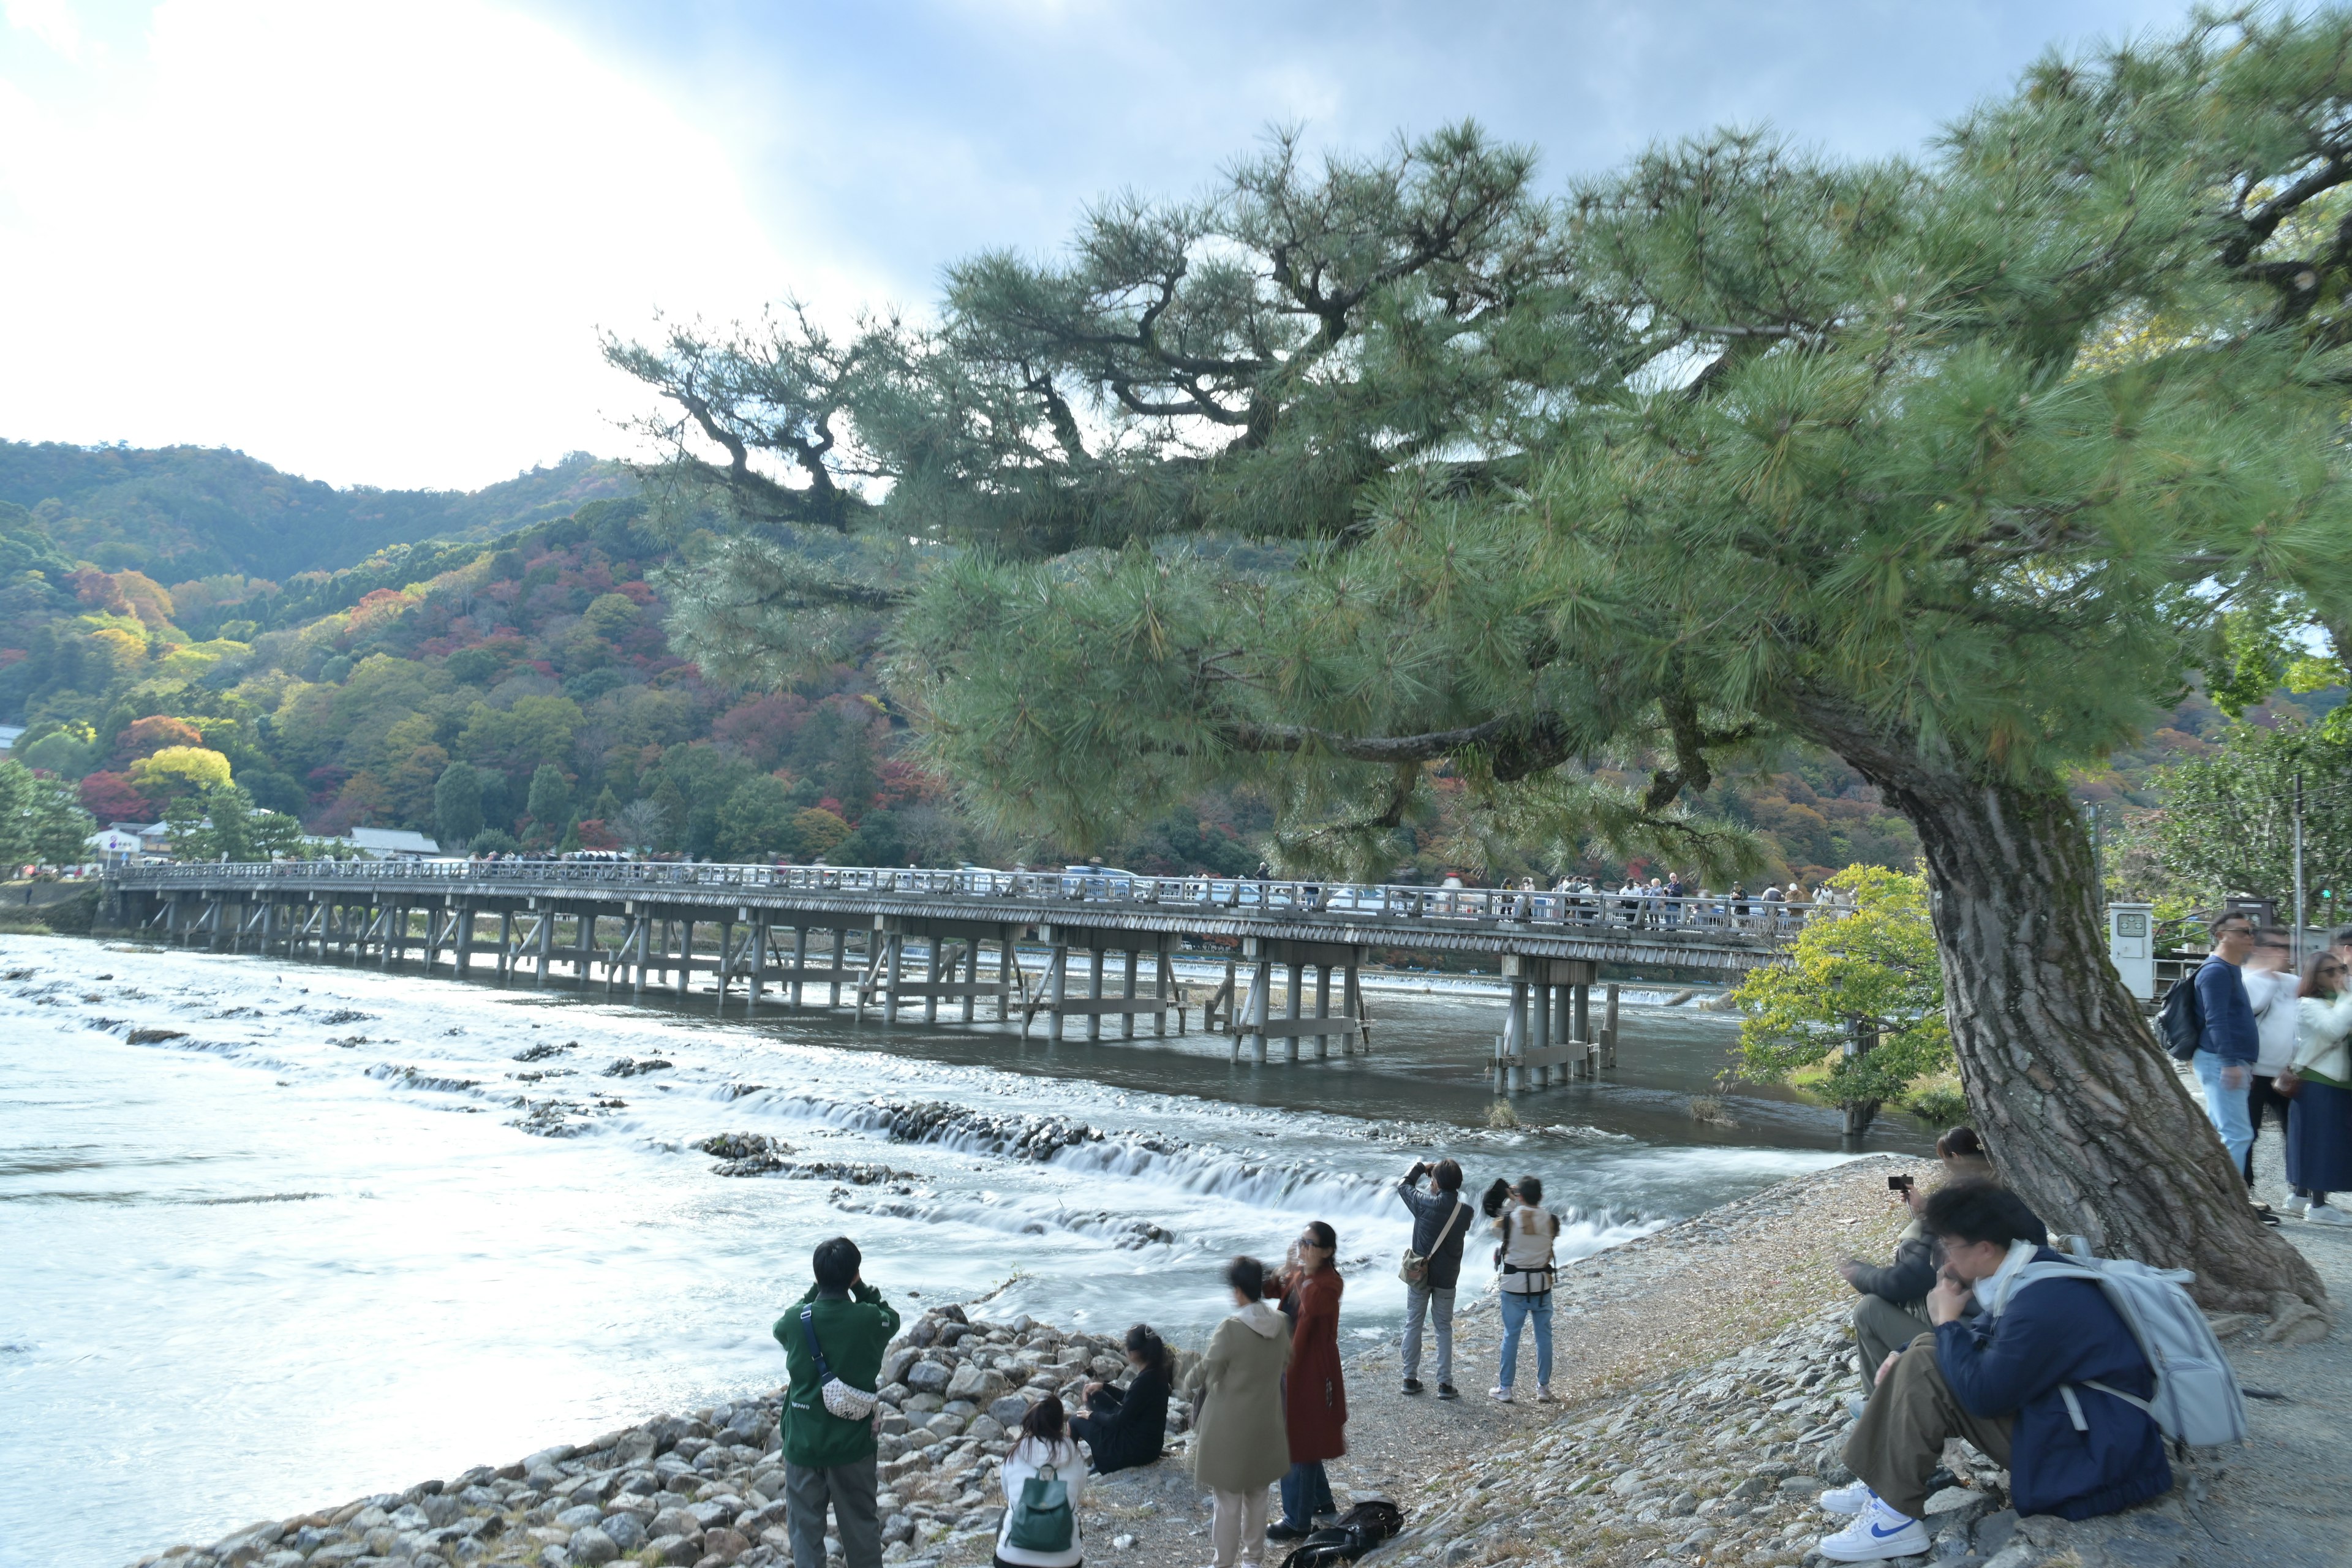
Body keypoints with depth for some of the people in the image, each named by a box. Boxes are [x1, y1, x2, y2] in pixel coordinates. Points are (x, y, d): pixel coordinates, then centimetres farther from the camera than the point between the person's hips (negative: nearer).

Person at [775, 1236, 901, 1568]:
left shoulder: (797, 1320, -17)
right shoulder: (870, 1320, -18)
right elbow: (892, 1319, 6)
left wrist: (819, 1288, 3)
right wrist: (861, 1288, 0)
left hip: (803, 1441, 0)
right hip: (853, 1441, 0)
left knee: (805, 1527, 15)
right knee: (860, 1523, 19)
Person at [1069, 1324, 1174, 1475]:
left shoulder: (1145, 1381, -29)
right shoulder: (1157, 1372, -2)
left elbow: (1118, 1421, -20)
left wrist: (1093, 1415, -3)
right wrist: (1103, 1386, 8)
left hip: (1136, 1450, -8)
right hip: (1150, 1443, 8)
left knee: (1077, 1422, 6)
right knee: (1095, 1396, 17)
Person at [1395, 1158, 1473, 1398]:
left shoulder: (1425, 1204, -16)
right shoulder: (1465, 1211, -10)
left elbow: (1403, 1185, 1)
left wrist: (1420, 1167, 14)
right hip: (1447, 1278, 1)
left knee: (1413, 1324, 12)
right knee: (1444, 1329, 11)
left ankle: (1411, 1379, 17)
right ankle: (1445, 1384, 9)